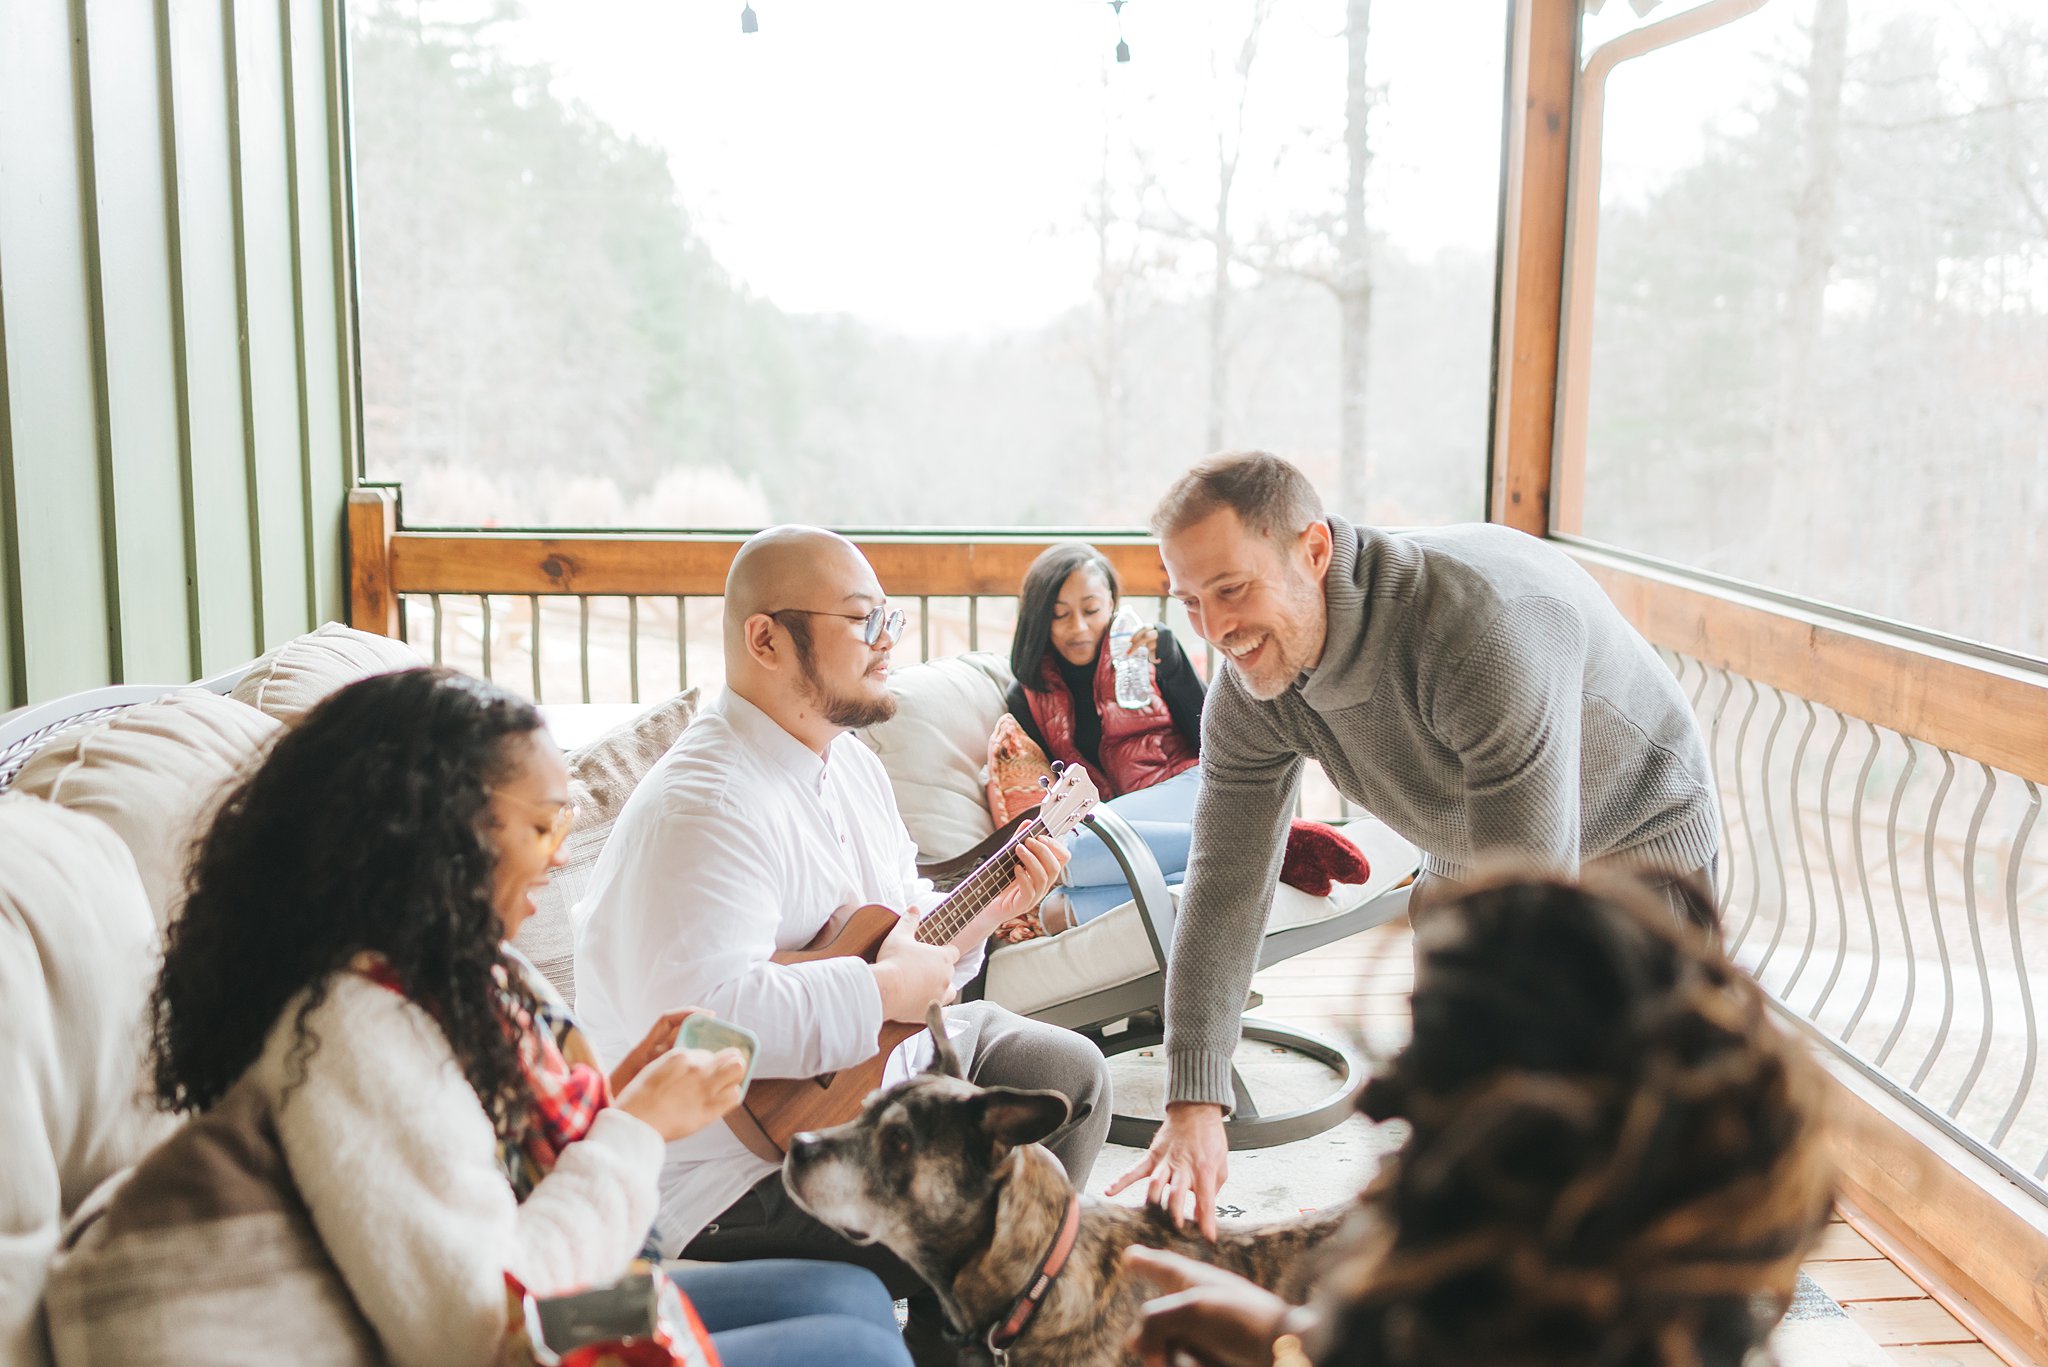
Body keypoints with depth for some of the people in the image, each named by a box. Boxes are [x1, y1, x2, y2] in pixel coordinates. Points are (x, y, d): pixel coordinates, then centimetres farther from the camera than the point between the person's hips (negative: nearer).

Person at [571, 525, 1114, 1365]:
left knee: (1070, 1074, 13)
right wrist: (889, 989, -29)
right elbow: (706, 1015, -39)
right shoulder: (705, 806, -26)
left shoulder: (849, 759, 8)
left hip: (875, 1060, 11)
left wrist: (981, 914, -1)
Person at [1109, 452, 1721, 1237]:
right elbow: (1226, 885, -15)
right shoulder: (1250, 688, -17)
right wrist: (1194, 1105, -22)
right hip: (1470, 861, 6)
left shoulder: (1487, 625, -39)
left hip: (1637, 849, -5)